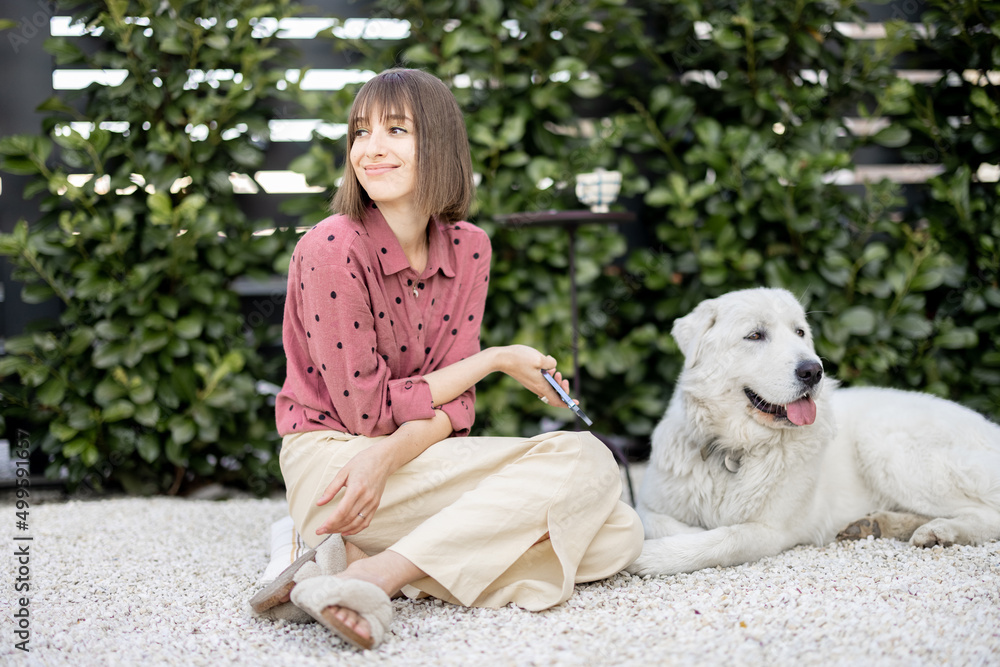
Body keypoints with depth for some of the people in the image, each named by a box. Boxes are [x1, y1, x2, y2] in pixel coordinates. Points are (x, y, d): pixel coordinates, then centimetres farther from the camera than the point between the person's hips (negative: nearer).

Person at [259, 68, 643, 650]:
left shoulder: (469, 249, 6)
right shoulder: (333, 248, -12)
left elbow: (455, 402, 0)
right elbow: (366, 410, -11)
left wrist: (389, 454, -23)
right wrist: (497, 359, -6)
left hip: (419, 455, 7)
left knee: (618, 535, -12)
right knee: (585, 462, -19)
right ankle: (370, 580, -27)